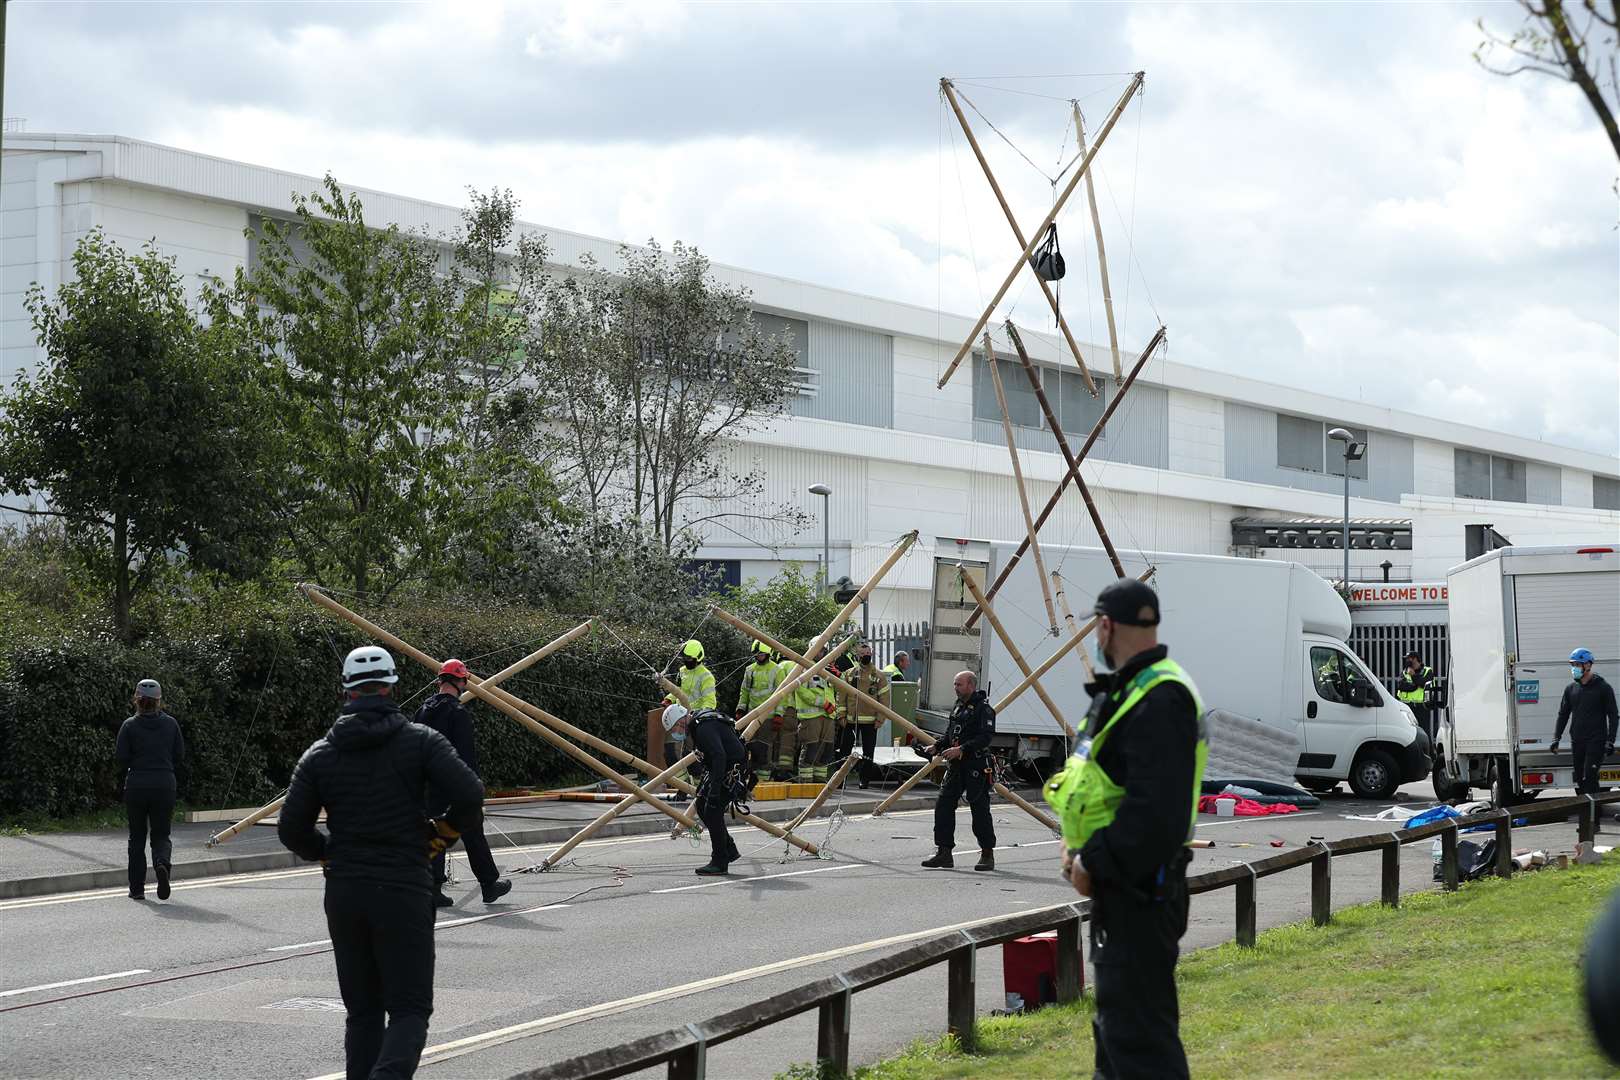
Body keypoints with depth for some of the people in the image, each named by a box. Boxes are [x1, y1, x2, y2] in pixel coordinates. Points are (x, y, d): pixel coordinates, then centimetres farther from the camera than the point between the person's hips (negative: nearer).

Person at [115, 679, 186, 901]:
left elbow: (122, 760, -7)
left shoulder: (130, 726, -5)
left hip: (137, 786, -1)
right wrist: (176, 786, 15)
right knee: (161, 835, 9)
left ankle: (137, 888, 11)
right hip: (165, 785, 1)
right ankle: (162, 862, -25)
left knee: (137, 837, 12)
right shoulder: (171, 724, 2)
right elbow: (180, 758, 4)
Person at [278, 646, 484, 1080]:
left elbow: (292, 831, 3)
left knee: (362, 1011, 14)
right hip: (405, 891, -3)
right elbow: (470, 795, -14)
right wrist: (440, 834, 4)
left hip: (343, 893, 3)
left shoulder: (320, 753, 5)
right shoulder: (420, 741, -3)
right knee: (410, 1009, -1)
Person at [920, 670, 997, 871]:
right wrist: (936, 747, 7)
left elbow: (985, 738, -20)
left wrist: (961, 749, -27)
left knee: (980, 810, -3)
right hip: (956, 765, 8)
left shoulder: (983, 709, -10)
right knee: (943, 806, 1)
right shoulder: (958, 707, 17)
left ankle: (987, 855, 7)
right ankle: (944, 853, 5)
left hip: (976, 766, -8)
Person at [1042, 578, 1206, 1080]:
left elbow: (1157, 810, -28)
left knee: (1136, 1024, -9)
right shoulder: (1126, 689, 14)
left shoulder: (1161, 700, -21)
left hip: (1138, 888, -11)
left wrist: (1095, 862, -19)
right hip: (1118, 880, 11)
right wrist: (1079, 843, 8)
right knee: (1115, 1018, 20)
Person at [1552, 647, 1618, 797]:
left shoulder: (1603, 687, -3)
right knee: (1579, 780, 5)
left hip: (1596, 741, -5)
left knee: (1589, 778, -14)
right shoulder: (1571, 689, 11)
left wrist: (1610, 741, -10)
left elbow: (1613, 716, -2)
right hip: (1577, 742, 5)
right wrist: (1556, 738, 8)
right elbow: (1563, 714, 17)